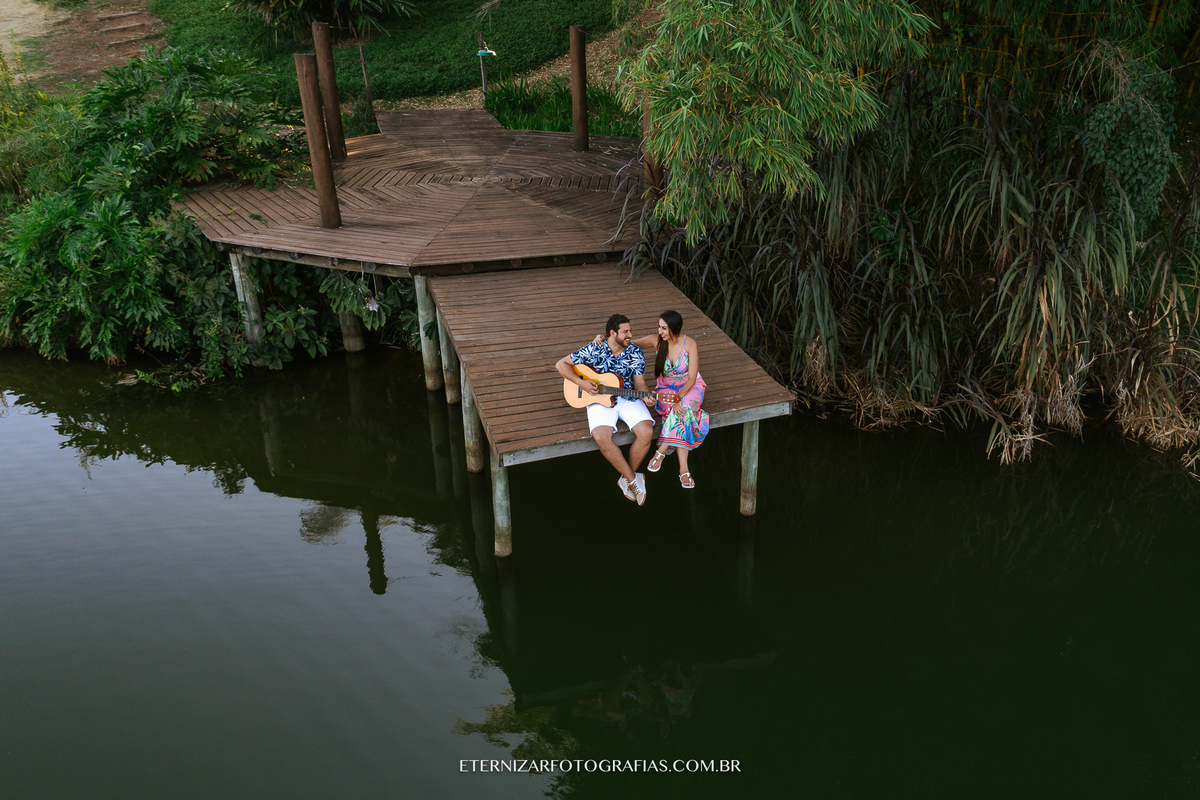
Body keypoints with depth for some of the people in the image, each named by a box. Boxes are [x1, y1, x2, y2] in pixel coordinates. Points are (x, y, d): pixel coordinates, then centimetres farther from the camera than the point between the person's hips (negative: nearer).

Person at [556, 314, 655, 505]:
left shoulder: (635, 352, -1)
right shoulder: (593, 350, -9)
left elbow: (639, 382, -1)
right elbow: (561, 364, -5)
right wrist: (582, 383, -17)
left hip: (628, 398, 2)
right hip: (599, 399, -2)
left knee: (646, 432, -24)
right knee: (602, 437, -31)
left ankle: (627, 479, -2)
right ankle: (634, 479, -13)